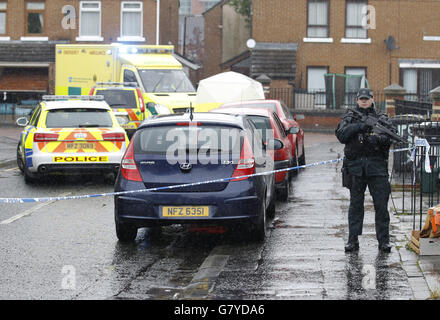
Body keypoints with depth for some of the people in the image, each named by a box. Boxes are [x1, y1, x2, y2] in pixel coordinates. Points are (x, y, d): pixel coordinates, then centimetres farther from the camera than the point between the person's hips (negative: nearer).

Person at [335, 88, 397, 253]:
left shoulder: (381, 117, 10)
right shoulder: (349, 117, 11)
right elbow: (341, 134, -4)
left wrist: (378, 138, -22)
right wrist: (359, 126, -15)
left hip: (376, 165, 0)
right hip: (355, 165, 0)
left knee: (381, 204, -3)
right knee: (355, 204, 6)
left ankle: (384, 240, 3)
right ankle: (353, 241, 11)